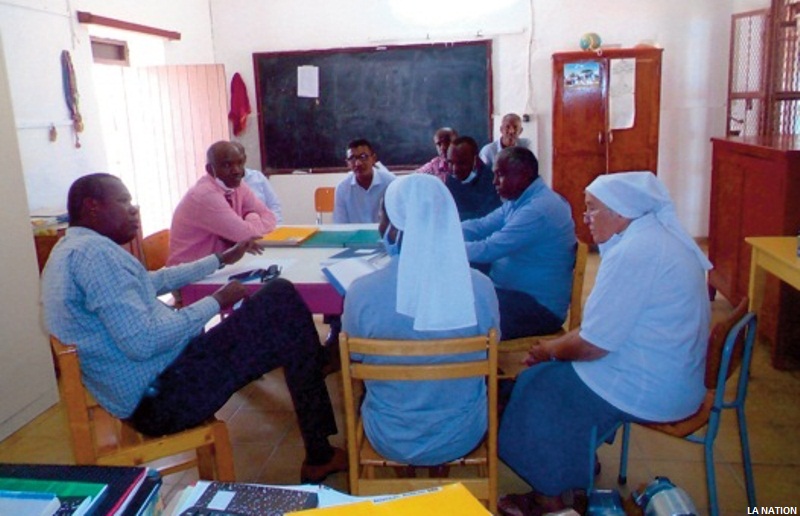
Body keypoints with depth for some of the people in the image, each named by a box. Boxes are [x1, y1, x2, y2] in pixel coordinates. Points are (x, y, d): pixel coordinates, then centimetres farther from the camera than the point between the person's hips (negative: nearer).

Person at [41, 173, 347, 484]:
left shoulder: (74, 249, 15)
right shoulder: (93, 251, -17)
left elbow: (154, 281, 27)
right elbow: (142, 341, -26)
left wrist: (222, 259, 32)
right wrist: (217, 302, -14)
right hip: (162, 397, -11)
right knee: (283, 302, -9)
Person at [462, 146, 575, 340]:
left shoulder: (539, 209, -24)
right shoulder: (521, 200, 8)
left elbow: (488, 250, -27)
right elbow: (481, 226, 9)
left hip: (539, 307, -9)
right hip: (516, 291, 10)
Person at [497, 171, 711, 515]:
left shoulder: (633, 253, -24)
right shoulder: (661, 238, 9)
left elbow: (594, 344, -22)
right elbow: (608, 324, 14)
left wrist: (550, 350, -3)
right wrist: (559, 346, 8)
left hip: (649, 392, -10)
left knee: (538, 386, 2)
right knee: (556, 371, 15)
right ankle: (578, 465, 26)